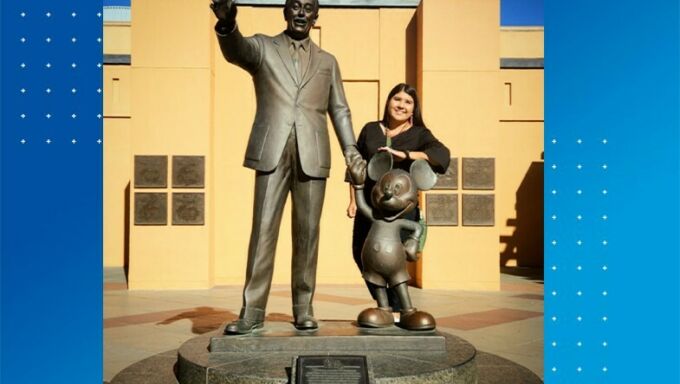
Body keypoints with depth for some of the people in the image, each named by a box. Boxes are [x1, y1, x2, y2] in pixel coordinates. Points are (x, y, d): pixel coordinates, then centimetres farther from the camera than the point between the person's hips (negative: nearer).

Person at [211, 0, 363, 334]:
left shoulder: (327, 61, 20)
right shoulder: (263, 47, 13)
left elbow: (339, 110, 17)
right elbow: (236, 51, -10)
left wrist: (351, 150, 1)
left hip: (312, 155, 2)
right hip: (272, 152, -1)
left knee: (307, 232, 2)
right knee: (263, 229, -4)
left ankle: (303, 309, 11)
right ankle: (252, 311, 1)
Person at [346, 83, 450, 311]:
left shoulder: (419, 134, 5)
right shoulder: (371, 130, 13)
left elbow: (442, 154, -15)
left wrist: (403, 154, -25)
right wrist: (353, 200, 9)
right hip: (369, 204, 4)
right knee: (361, 252, 7)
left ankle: (397, 309, 8)